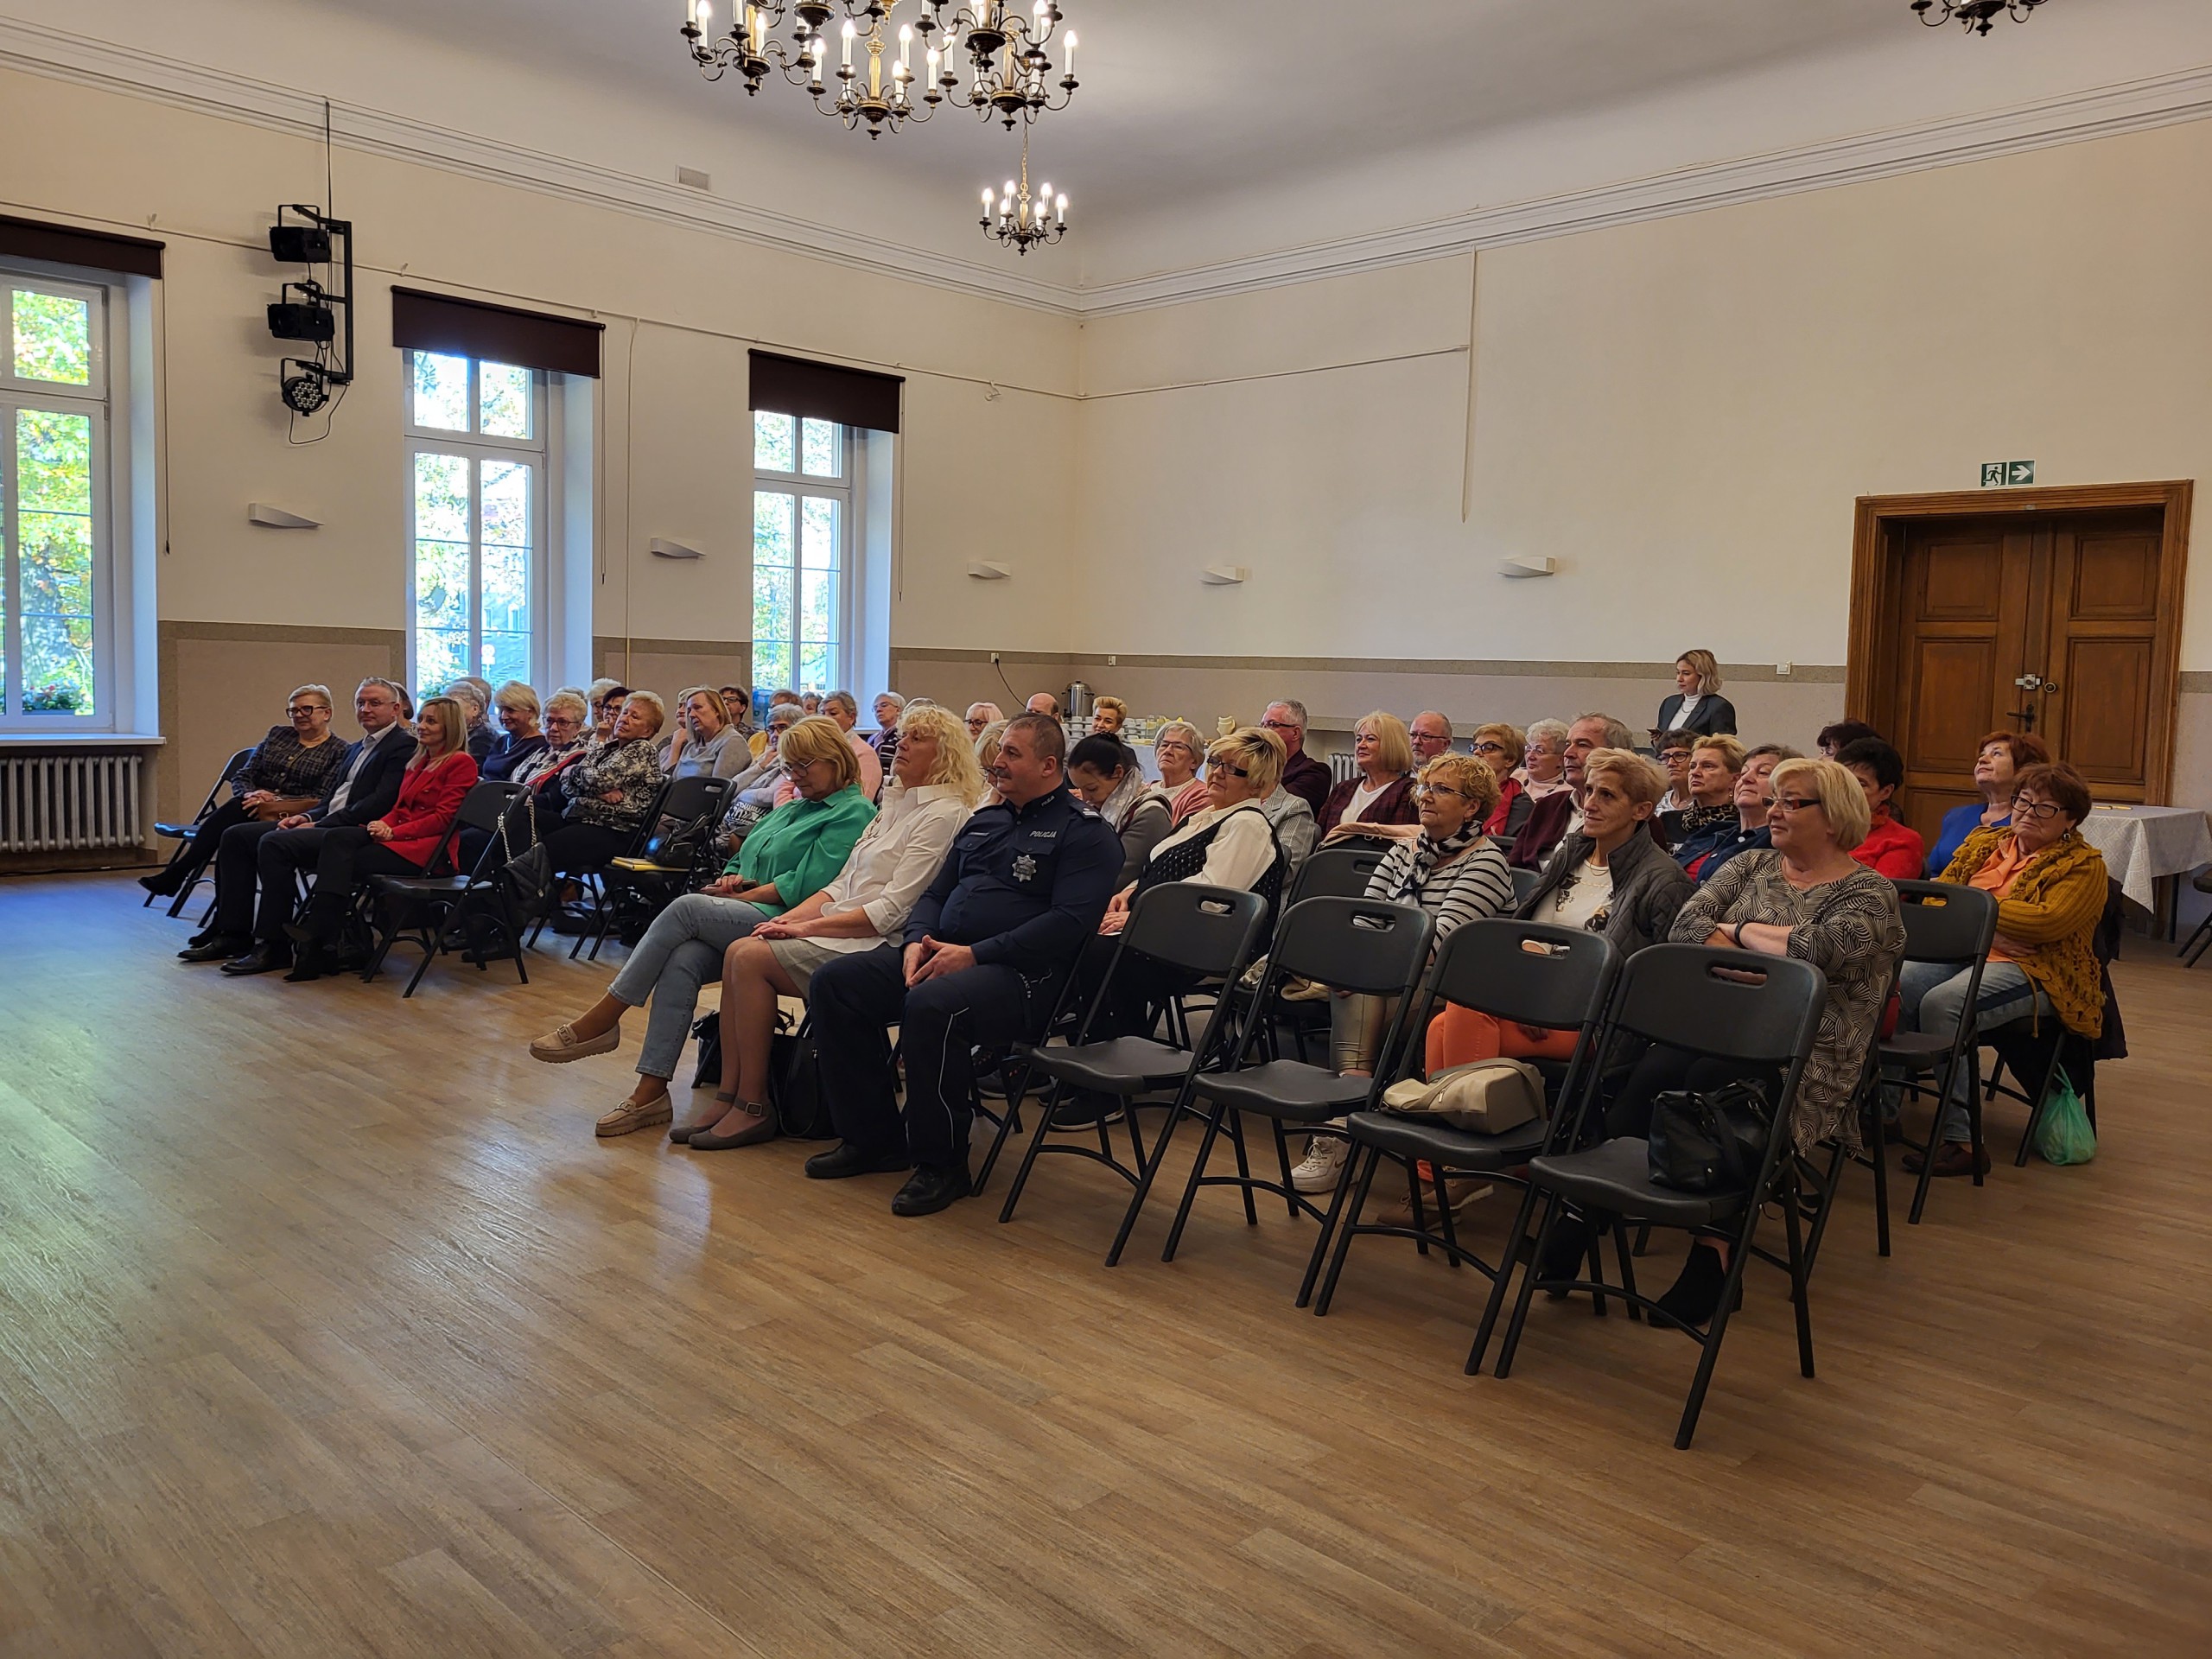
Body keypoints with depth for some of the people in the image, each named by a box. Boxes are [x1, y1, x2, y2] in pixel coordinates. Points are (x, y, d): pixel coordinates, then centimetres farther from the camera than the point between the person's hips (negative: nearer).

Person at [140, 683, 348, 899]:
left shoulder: (338, 751, 3)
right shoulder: (277, 734, 19)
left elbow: (322, 800, -7)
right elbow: (241, 778, 16)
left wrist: (275, 801, -18)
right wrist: (251, 794, -8)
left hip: (290, 820, -4)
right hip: (254, 810, 4)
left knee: (234, 808, -32)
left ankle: (176, 873, -35)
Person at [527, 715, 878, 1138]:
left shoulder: (854, 813, -1)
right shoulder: (792, 808, 28)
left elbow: (806, 885, -12)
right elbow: (741, 860, 27)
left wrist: (742, 895, -7)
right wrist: (731, 879, 3)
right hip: (734, 922, 7)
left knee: (688, 907, -27)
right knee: (682, 961, -24)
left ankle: (602, 1019, -19)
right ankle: (650, 1092, -26)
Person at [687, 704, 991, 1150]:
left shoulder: (944, 815, -10)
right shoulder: (896, 805, 20)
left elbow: (892, 910, -17)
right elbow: (842, 885, 18)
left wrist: (808, 927, -16)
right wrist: (793, 917, 1)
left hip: (882, 946, -9)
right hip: (842, 931, 9)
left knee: (752, 958, -19)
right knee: (738, 953, -9)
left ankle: (753, 1108, -11)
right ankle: (728, 1098, -7)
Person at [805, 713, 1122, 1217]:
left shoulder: (1084, 831, -3)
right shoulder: (983, 821, 22)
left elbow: (1070, 921, -16)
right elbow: (936, 893, 26)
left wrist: (974, 954, -20)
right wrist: (919, 940, 1)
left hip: (1022, 970, -8)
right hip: (942, 953, 8)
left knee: (932, 1005, -37)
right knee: (833, 982, -7)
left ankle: (941, 1162, -18)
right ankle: (873, 1137, 3)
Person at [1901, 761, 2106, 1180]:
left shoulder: (2084, 864, 2)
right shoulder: (1985, 842, 20)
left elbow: (2048, 921, -14)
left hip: (2029, 968, -5)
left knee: (1942, 1004, -34)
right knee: (1894, 989, -27)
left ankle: (1961, 1141, -28)